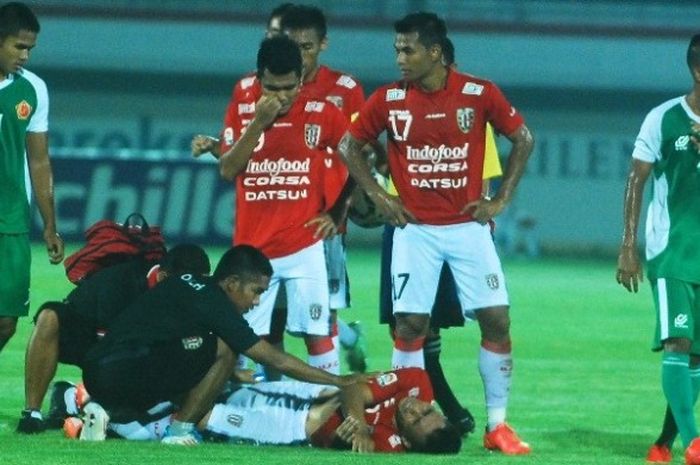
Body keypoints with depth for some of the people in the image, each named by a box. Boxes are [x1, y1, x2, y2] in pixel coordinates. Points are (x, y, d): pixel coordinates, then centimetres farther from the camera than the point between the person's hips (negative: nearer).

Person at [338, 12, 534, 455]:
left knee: (497, 320, -5)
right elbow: (349, 146, 9)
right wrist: (379, 196, 1)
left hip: (468, 227, 0)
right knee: (410, 325, -4)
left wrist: (501, 199, 1)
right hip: (416, 230, 0)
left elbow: (523, 139, 6)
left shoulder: (480, 94, -6)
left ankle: (498, 425, 4)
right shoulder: (388, 100, -4)